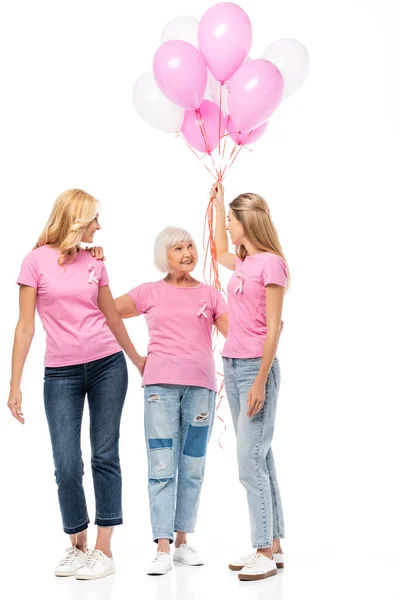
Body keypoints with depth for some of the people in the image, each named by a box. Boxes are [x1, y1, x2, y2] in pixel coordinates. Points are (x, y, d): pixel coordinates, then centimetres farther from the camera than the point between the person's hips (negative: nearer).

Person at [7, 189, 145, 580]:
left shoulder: (94, 263, 8)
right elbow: (25, 326, -2)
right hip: (61, 372, -2)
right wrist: (15, 384, -5)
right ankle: (77, 547, 18)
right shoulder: (37, 261, -2)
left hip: (107, 365, 3)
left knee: (105, 456, 3)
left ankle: (104, 549, 11)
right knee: (67, 465, -1)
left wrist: (138, 360, 26)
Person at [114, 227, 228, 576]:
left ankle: (182, 541, 14)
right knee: (162, 467, -7)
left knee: (192, 468, 5)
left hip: (201, 386, 2)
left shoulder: (210, 294, 12)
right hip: (160, 385, -1)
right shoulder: (150, 292, 10)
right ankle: (162, 548, -6)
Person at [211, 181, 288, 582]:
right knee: (258, 459, 9)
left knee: (251, 462, -10)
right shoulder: (243, 263, 12)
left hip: (256, 368, -8)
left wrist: (261, 381, -17)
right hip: (232, 366, 8)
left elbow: (273, 328, -14)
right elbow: (220, 251, 37)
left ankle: (265, 553, -3)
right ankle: (272, 547, 15)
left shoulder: (271, 263, -11)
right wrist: (217, 201, 36)